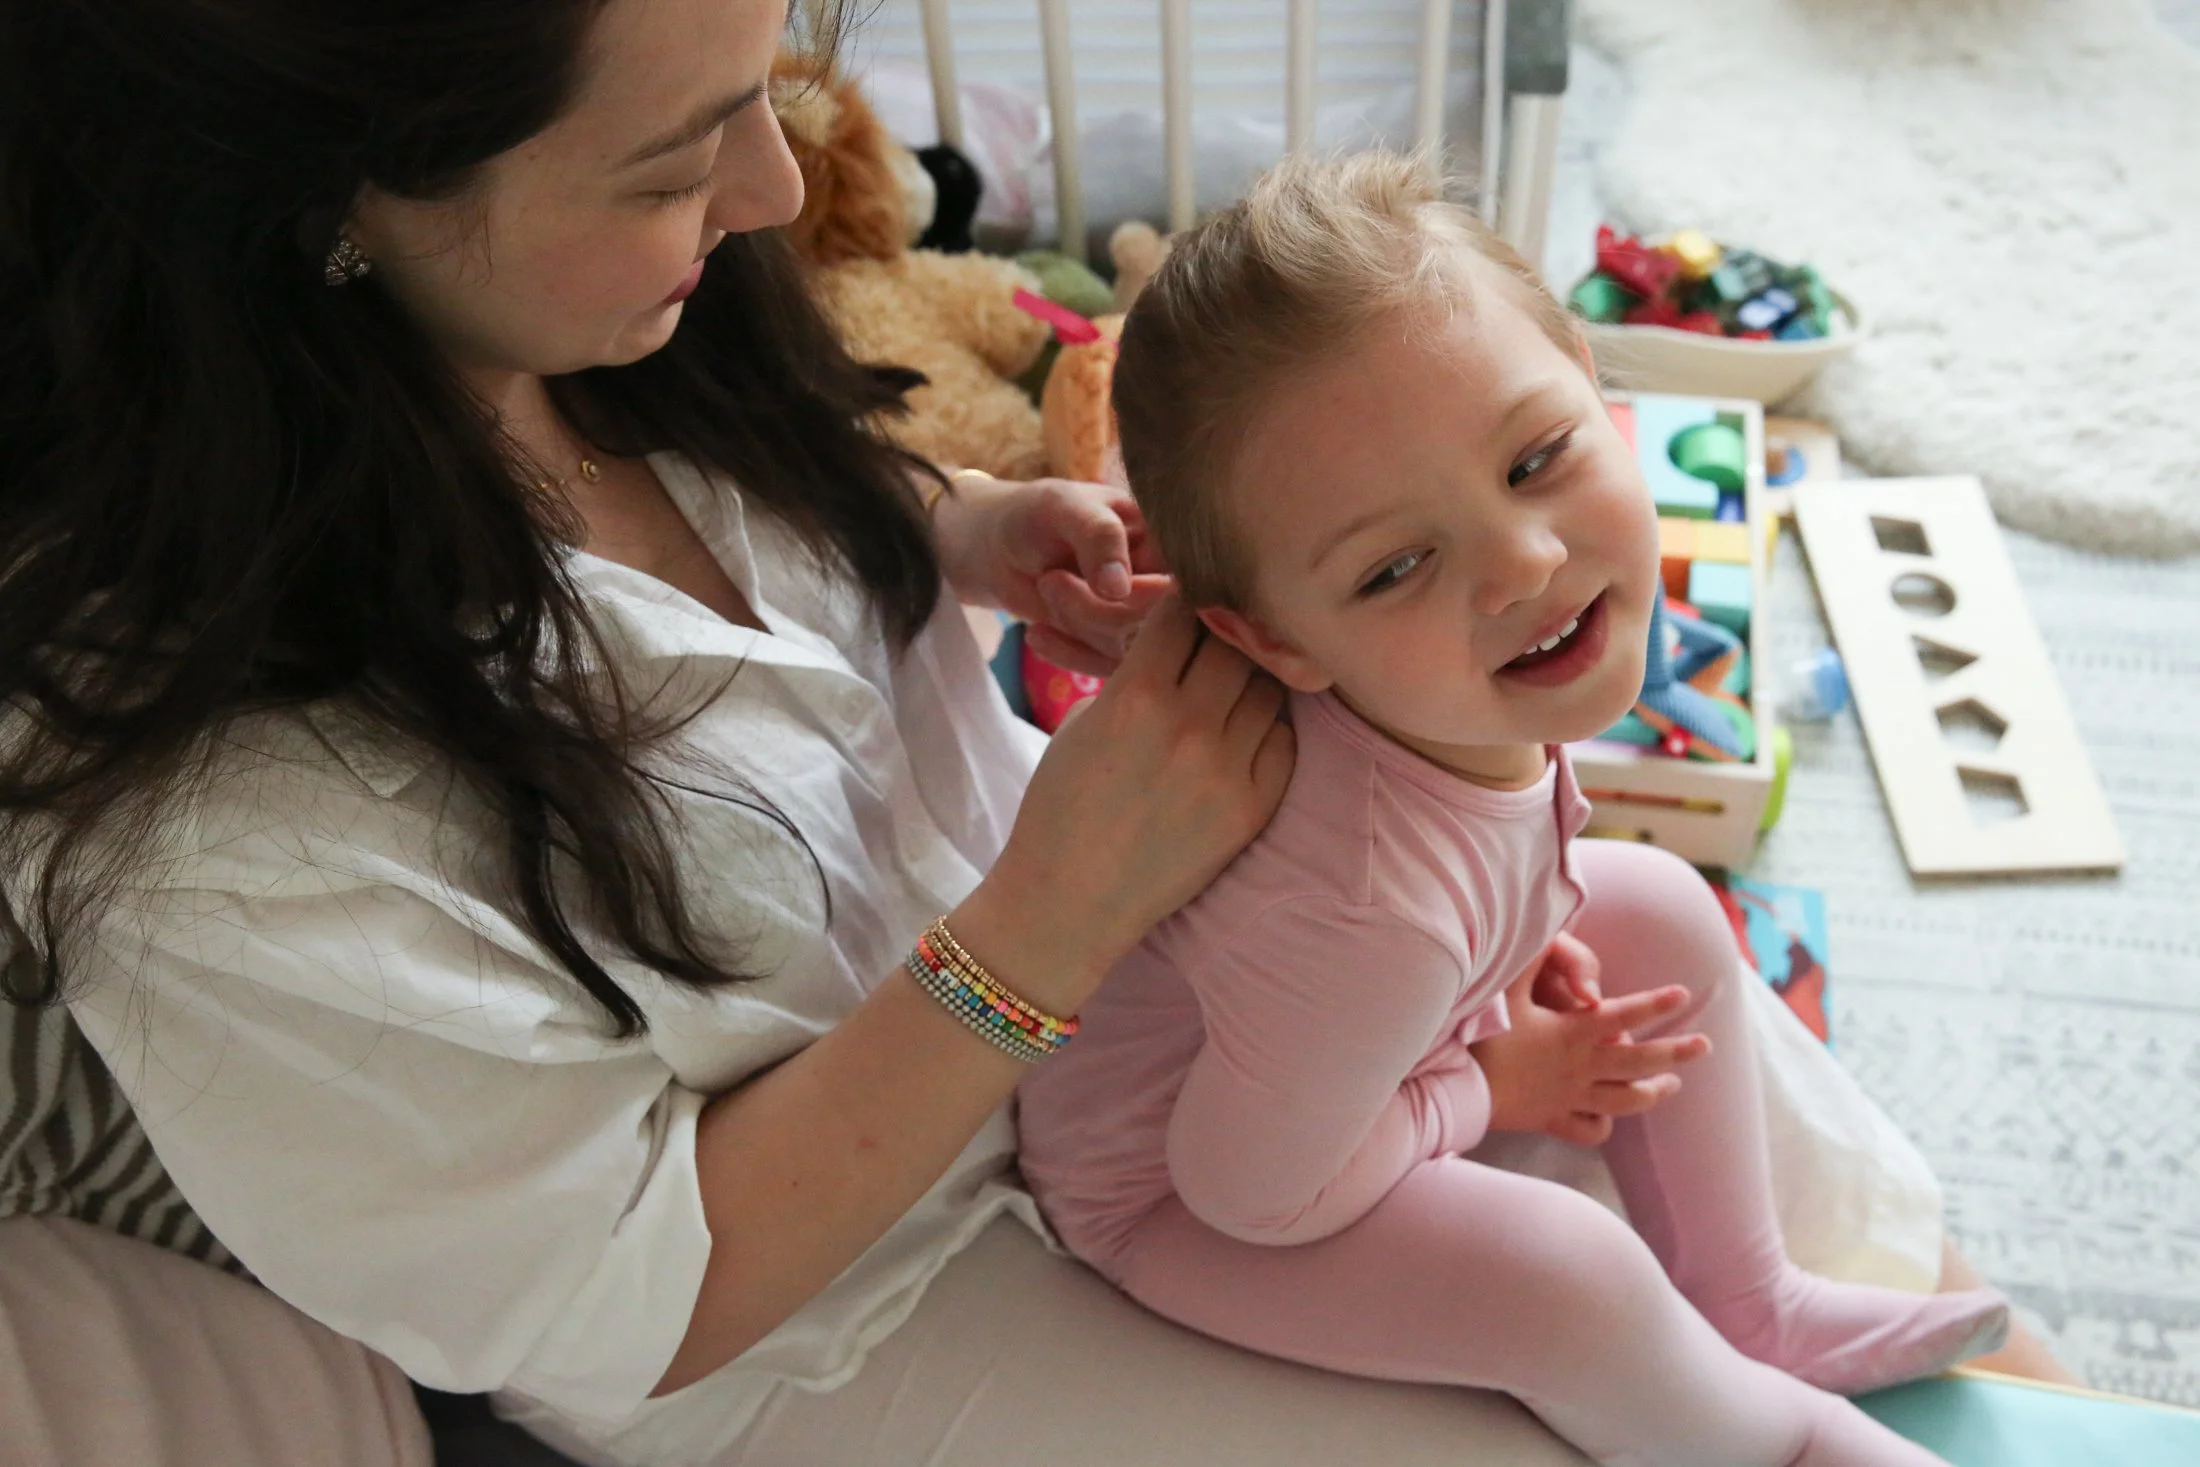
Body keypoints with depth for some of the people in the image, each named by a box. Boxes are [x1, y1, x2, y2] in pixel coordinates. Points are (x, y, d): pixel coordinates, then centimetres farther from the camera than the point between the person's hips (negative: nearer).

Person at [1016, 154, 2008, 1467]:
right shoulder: (1370, 912, -44)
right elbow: (1249, 1190, -28)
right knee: (1573, 1286, -21)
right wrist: (1485, 1090, -14)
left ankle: (1749, 1303, 26)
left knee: (1665, 912, 8)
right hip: (1168, 1186, -8)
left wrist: (1526, 940, -10)